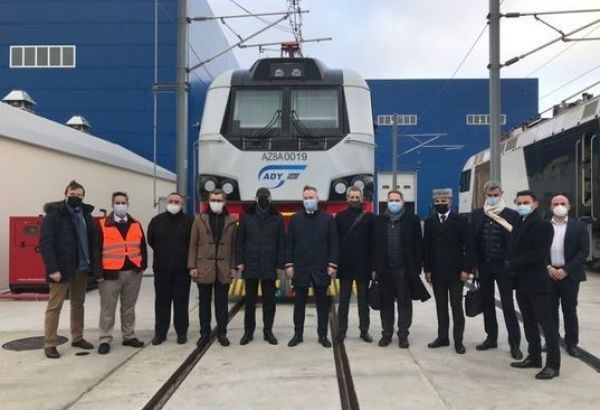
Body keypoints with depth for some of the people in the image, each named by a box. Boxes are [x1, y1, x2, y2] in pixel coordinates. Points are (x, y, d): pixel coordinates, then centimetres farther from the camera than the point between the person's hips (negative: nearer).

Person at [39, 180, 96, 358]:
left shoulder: (86, 214, 10)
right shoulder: (54, 214, -8)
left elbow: (92, 240, 12)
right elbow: (45, 243, -15)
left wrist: (92, 263, 2)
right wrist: (52, 268, -21)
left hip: (82, 268, 6)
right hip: (61, 269, -6)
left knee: (78, 304, 14)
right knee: (54, 306, 1)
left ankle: (77, 338, 26)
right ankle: (50, 344, 9)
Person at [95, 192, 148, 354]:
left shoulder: (136, 225, 9)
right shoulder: (102, 225, -2)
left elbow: (142, 247, 14)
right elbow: (97, 249, -5)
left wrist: (143, 265, 4)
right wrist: (99, 272, -9)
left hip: (133, 272, 4)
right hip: (111, 273, -4)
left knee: (129, 307, 13)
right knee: (108, 308, 2)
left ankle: (129, 336, 24)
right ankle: (105, 340, 11)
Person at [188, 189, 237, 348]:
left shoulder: (231, 222, 6)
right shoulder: (199, 219, 4)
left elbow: (234, 245, 6)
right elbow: (193, 244, 2)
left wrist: (233, 267, 0)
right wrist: (192, 266, -4)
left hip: (224, 269, 0)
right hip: (204, 268, 0)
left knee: (222, 303, 9)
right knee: (205, 303, 8)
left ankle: (222, 333, 19)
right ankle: (204, 333, 18)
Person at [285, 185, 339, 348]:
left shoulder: (328, 218, 2)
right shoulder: (295, 218, 6)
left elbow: (334, 243, 0)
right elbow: (289, 243, 6)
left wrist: (332, 264, -7)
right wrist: (289, 264, -1)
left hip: (321, 268, -1)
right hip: (300, 268, 1)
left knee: (322, 303, 7)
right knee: (299, 303, 8)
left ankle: (323, 335, 18)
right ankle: (298, 334, 19)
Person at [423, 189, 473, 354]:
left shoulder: (461, 221, -3)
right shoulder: (429, 222, 6)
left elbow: (468, 247, -5)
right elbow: (426, 247, 6)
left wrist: (466, 269, -11)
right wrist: (427, 269, 1)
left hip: (455, 271, -3)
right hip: (437, 271, 3)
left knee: (456, 306, 2)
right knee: (441, 306, 9)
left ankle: (458, 340, 9)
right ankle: (443, 337, 18)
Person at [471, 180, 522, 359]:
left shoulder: (512, 215, -3)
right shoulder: (476, 214, 4)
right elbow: (472, 240, 5)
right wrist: (475, 264, 2)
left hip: (503, 265, -3)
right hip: (483, 265, 3)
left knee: (508, 305, -1)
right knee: (487, 303, 11)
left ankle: (514, 343, 5)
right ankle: (491, 338, 22)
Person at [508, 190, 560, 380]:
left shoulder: (543, 225, -11)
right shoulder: (518, 224, 13)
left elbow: (538, 254, -20)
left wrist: (512, 264, -15)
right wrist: (512, 267, -5)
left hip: (537, 282, -8)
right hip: (521, 282, 8)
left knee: (546, 323, -1)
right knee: (529, 322, 15)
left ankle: (553, 364, 6)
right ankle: (534, 357, 26)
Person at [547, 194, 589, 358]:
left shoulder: (579, 226, 0)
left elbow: (583, 251, -6)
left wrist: (565, 270, -13)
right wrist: (548, 268, -9)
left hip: (569, 275, -2)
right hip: (549, 274, 2)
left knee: (570, 310, 4)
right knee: (550, 310, 8)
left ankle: (571, 343, 14)